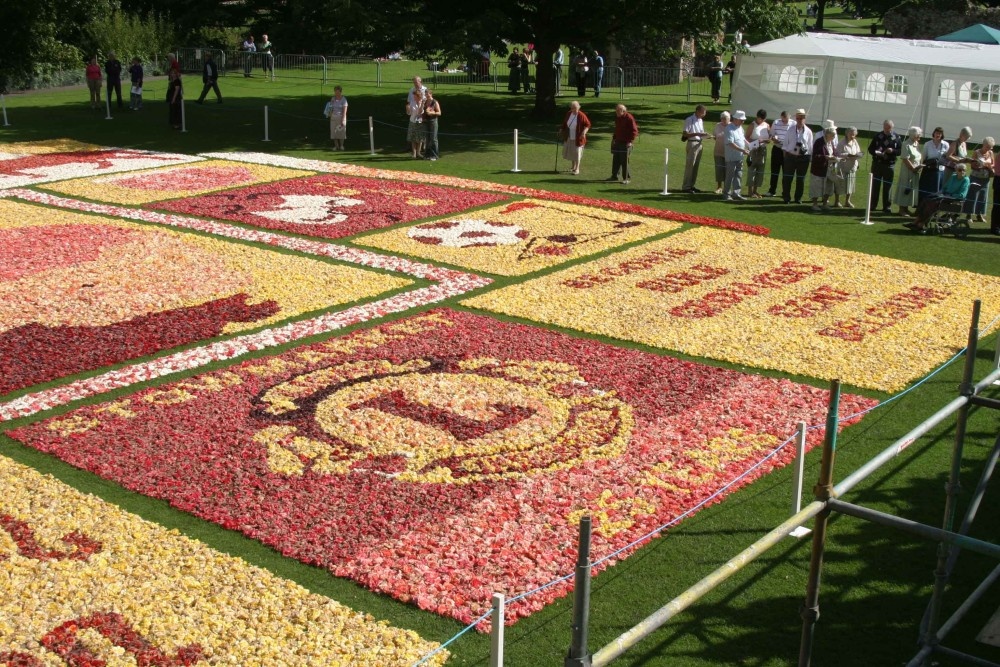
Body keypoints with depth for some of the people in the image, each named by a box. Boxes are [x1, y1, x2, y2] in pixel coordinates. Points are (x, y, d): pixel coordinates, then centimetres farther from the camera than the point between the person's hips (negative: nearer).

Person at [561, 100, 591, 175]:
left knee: (577, 152, -3)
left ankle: (577, 169, 6)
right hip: (569, 137, 5)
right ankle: (573, 166, 33)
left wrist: (584, 131, -22)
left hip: (578, 138, -5)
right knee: (570, 151, 12)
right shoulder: (568, 114, 2)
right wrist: (562, 130, 9)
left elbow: (588, 124, -8)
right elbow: (565, 123, 18)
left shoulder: (581, 115, -14)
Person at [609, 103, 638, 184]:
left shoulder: (629, 118, -12)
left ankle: (626, 178, 2)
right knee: (616, 160, 11)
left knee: (624, 161, -5)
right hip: (617, 142, 8)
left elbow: (634, 131, -13)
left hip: (625, 143, -7)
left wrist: (630, 141, -18)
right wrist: (614, 138, 17)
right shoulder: (617, 118, 11)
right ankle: (614, 176, 21)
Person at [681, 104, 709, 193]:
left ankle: (691, 185, 17)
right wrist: (697, 134, -22)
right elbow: (685, 134, -15)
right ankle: (686, 186, -4)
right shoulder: (689, 120, -11)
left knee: (696, 166, 10)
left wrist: (704, 134, 0)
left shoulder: (701, 120, 15)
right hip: (692, 144, -8)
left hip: (700, 144, 8)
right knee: (690, 165, -7)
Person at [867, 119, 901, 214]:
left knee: (887, 187, 3)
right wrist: (876, 152, -16)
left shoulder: (896, 137, 1)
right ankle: (872, 205, 14)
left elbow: (900, 151, 2)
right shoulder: (878, 136, 3)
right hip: (877, 164, 1)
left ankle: (886, 206, 10)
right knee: (875, 185, 5)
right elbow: (870, 148, 4)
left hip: (889, 165, -1)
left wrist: (892, 151, -18)